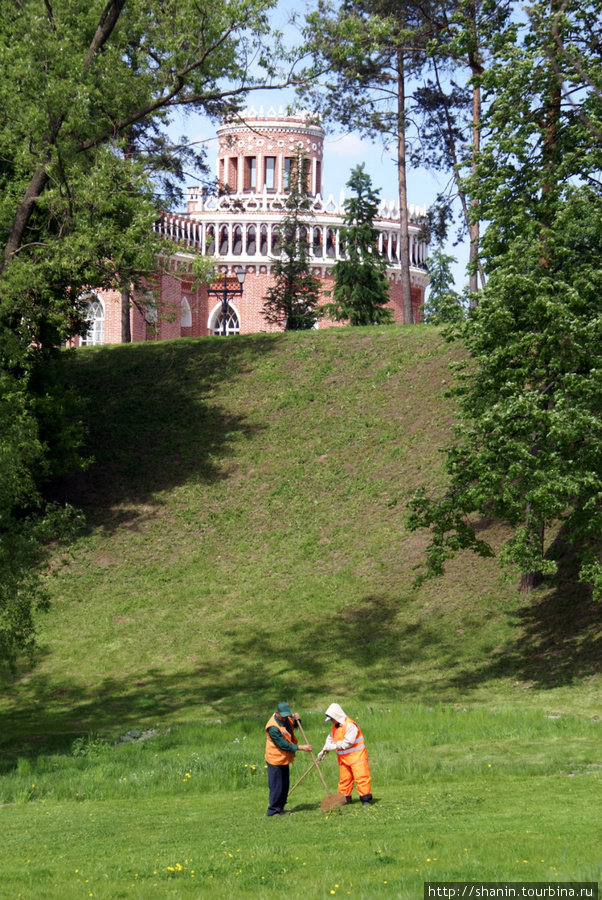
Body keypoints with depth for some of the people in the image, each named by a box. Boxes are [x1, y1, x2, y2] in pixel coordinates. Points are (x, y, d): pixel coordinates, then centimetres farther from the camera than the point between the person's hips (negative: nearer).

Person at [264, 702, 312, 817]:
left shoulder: (286, 719, 0)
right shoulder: (273, 727, -26)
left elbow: (295, 725, 22)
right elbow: (284, 745, -26)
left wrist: (297, 719, -3)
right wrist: (301, 747, -24)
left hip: (284, 759, 9)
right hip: (275, 760, -9)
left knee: (285, 785, 14)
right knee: (276, 786, -5)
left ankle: (280, 808, 23)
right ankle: (273, 810, 5)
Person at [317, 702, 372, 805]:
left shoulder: (350, 725, -19)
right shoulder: (335, 727, 11)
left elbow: (348, 743, -24)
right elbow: (330, 739, 19)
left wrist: (334, 746, -17)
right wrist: (323, 751, 8)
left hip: (356, 756, -9)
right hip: (343, 758, 9)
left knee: (361, 777, -9)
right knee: (344, 778, 11)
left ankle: (366, 799, -7)